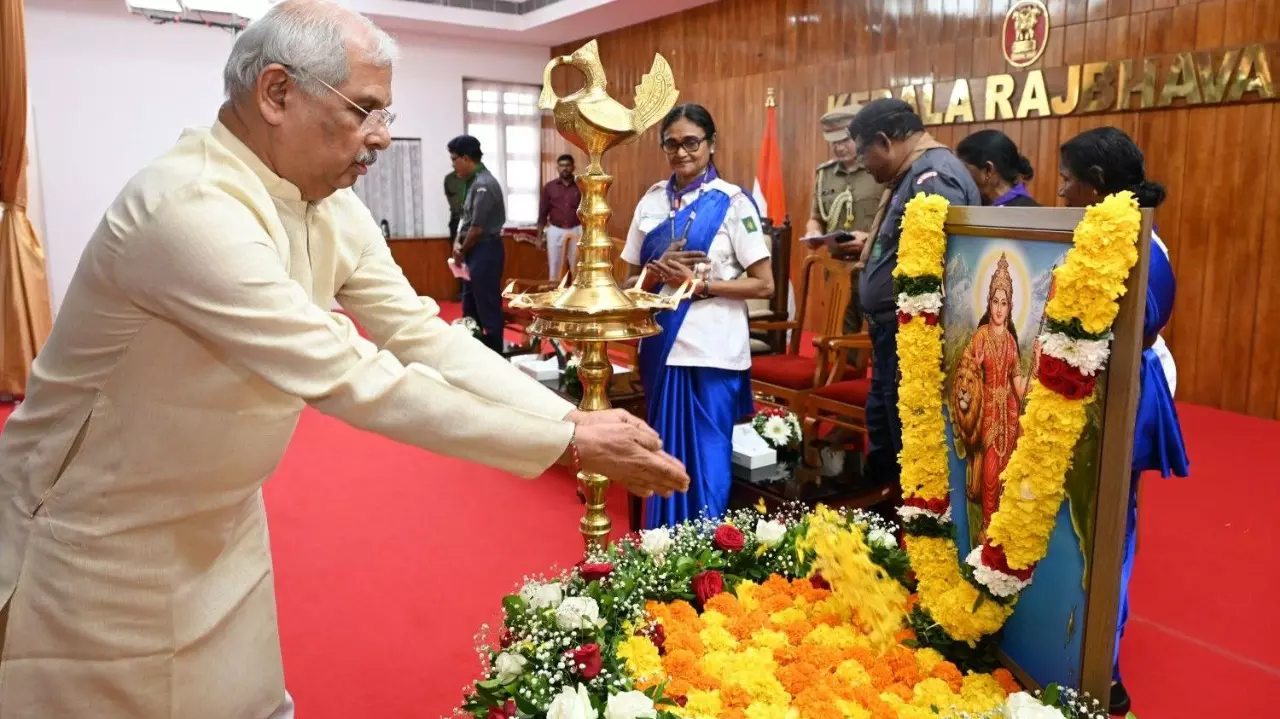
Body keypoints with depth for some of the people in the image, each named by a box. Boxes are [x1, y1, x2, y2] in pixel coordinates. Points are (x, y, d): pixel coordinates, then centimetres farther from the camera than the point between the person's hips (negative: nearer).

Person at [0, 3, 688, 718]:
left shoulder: (332, 207, -6)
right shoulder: (191, 208, -31)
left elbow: (422, 335, -7)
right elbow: (351, 380, -35)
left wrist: (576, 419, -17)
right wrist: (568, 442, -31)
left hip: (222, 520, 7)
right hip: (103, 541, -6)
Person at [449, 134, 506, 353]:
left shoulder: (484, 185, -19)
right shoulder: (474, 182, 11)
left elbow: (478, 228, -19)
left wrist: (462, 251, -5)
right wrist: (457, 242, 2)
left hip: (485, 251, -10)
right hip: (476, 251, 10)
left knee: (488, 306, -3)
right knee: (470, 304, 17)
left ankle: (494, 355, 5)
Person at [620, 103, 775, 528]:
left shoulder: (733, 202, -5)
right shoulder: (652, 201, 8)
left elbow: (764, 285, -8)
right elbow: (631, 281, 11)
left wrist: (699, 284, -16)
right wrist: (659, 270, -10)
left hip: (711, 352, -4)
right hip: (661, 347, 5)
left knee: (706, 463, 3)